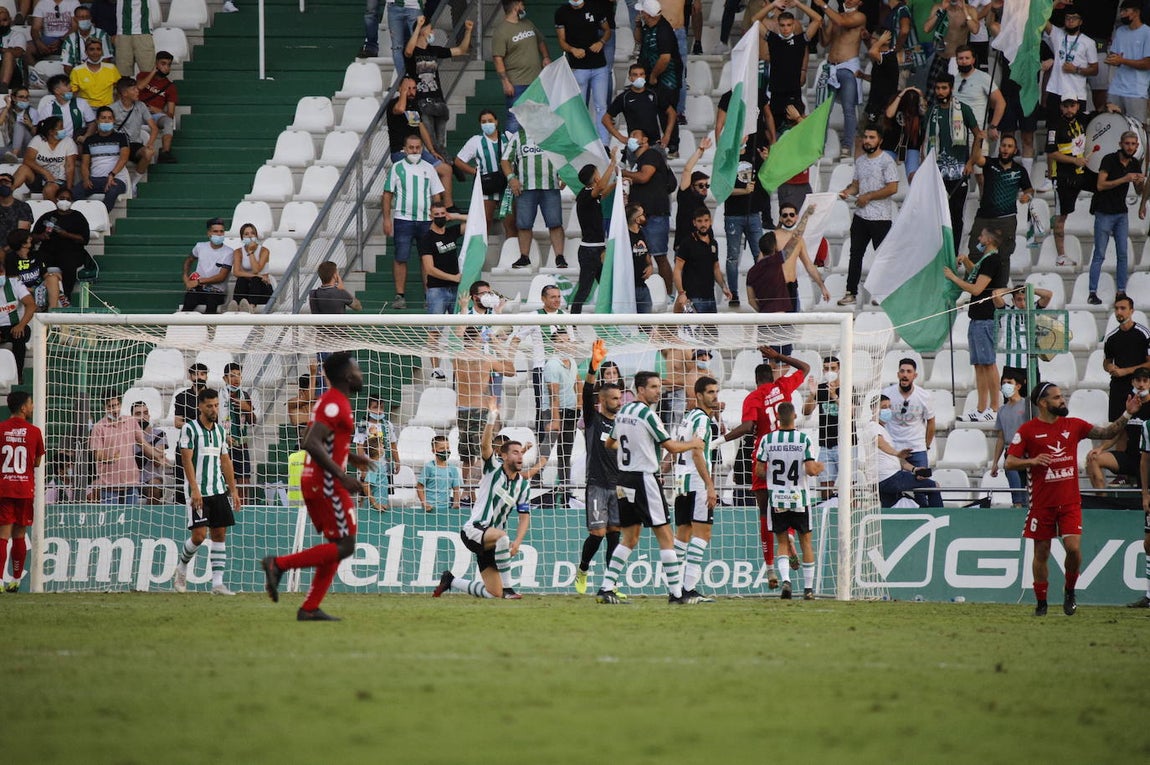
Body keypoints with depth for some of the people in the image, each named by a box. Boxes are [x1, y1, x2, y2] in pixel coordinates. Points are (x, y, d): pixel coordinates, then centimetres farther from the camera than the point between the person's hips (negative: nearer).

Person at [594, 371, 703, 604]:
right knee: (665, 536, -4)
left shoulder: (622, 413, 10)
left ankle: (606, 588, 7)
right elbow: (671, 446, -12)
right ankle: (676, 592, -6)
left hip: (624, 479, 8)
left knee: (630, 538, 14)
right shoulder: (647, 414, -13)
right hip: (644, 478, -8)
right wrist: (693, 444, 7)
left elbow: (609, 443, 26)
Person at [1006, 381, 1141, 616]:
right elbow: (1010, 462, -5)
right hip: (1042, 503, -2)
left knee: (1073, 548, -12)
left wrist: (1127, 414, -2)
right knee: (1041, 553, 4)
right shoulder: (1028, 430, -3)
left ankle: (1069, 591, 13)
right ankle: (1041, 603, 16)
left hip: (1070, 502, 2)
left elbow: (1107, 432, 11)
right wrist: (1033, 461, -22)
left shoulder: (1073, 425, 7)